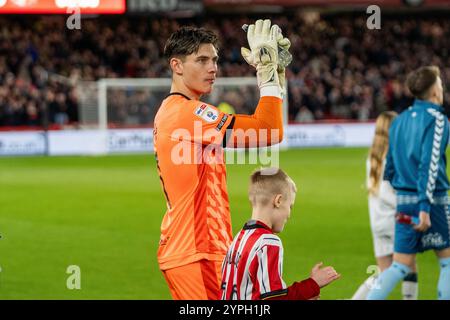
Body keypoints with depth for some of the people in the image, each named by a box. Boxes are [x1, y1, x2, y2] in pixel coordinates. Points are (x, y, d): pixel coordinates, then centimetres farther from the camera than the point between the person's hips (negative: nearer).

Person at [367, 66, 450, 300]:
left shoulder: (400, 120, 13)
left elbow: (389, 167, 17)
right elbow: (429, 164, -17)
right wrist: (425, 207, -20)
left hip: (403, 200, 6)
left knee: (401, 266, 6)